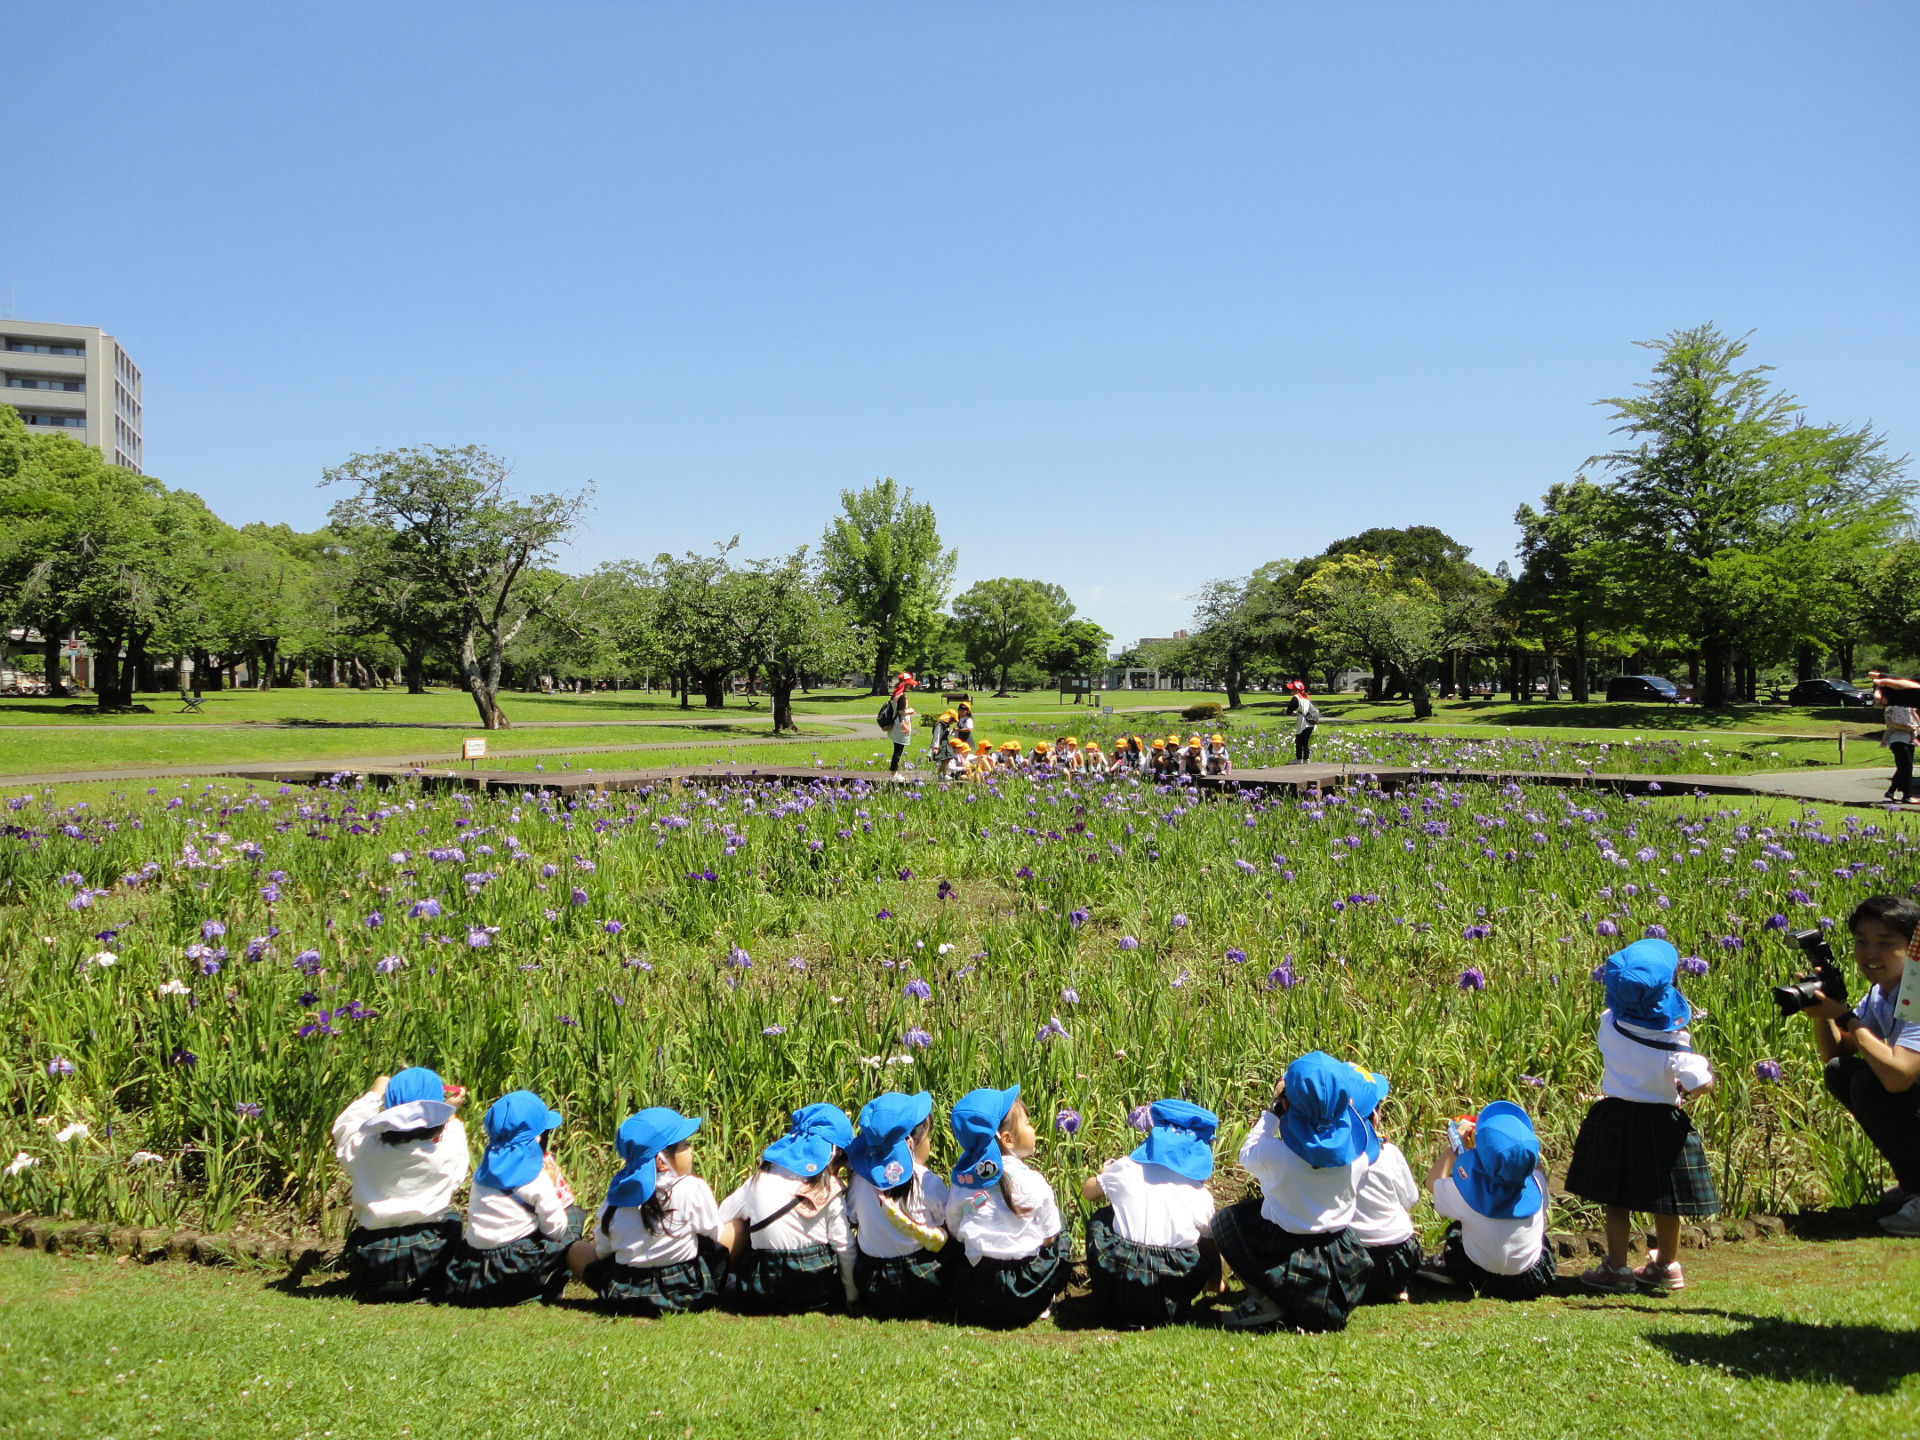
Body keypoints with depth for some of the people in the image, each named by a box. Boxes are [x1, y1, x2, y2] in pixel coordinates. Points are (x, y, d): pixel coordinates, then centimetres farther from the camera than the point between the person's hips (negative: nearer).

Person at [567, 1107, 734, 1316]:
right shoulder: (692, 1189, -15)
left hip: (623, 1295, 2)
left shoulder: (617, 1191, -5)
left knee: (576, 1249, 25)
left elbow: (602, 1250, 4)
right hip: (687, 1295, -2)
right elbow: (716, 1234, -2)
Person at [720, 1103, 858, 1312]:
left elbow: (721, 1217, 10)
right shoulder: (829, 1192, -9)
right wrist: (853, 1296, 8)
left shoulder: (759, 1180, -1)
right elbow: (845, 1248, -5)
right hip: (817, 1294, 1)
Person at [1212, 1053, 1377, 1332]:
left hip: (1282, 1264, -3)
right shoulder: (1358, 1155, -14)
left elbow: (1247, 1156, 1)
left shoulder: (1275, 1154, -23)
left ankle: (1265, 1301, 5)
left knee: (1226, 1219, 21)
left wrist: (1272, 1111, 7)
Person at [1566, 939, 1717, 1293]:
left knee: (1616, 1199, 11)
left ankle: (1616, 1268, 17)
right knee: (1665, 1202, 15)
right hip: (1661, 1125, -2)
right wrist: (1683, 1089, 1)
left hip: (1613, 1121, 2)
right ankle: (1666, 1268, 29)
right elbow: (1701, 1084, -18)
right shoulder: (1674, 1042, -19)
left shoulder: (1609, 1025, -10)